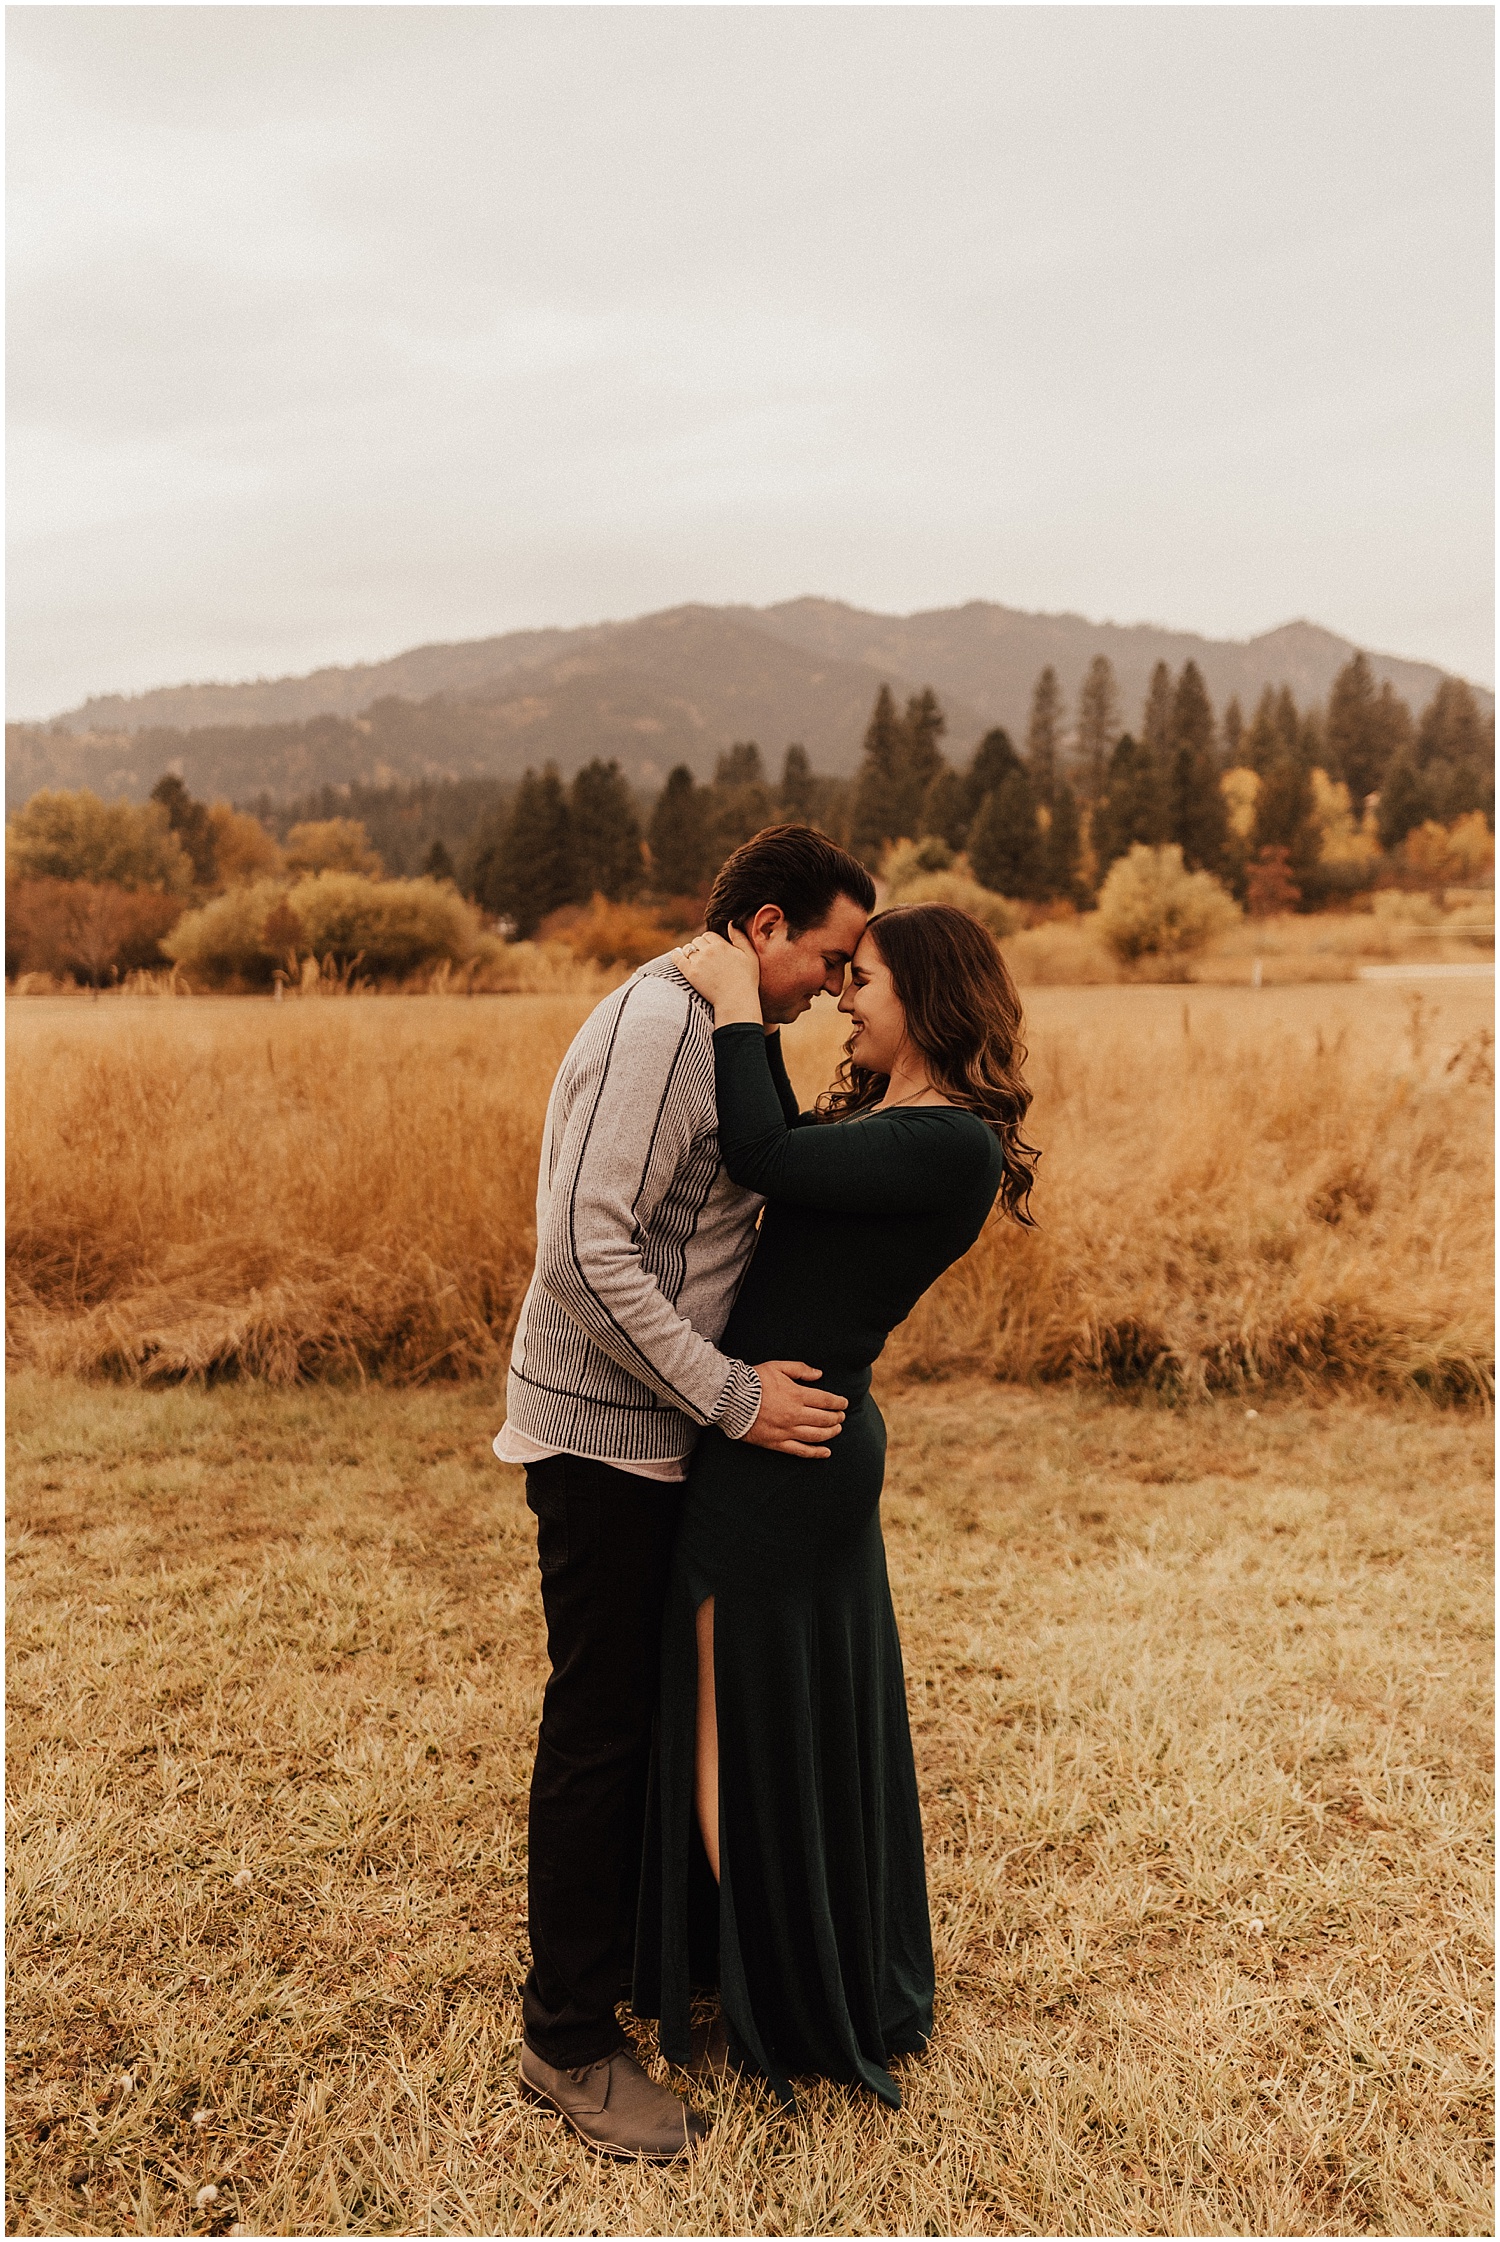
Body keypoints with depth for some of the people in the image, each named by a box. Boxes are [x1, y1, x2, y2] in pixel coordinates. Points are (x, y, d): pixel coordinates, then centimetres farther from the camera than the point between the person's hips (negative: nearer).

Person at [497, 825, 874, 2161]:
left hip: (667, 1434, 9)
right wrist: (733, 1394, -23)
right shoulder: (657, 1024, -19)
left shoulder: (718, 1032, 13)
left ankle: (639, 1959, 37)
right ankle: (568, 2038, 18)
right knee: (600, 1728, 2)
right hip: (604, 1436, -9)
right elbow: (587, 1252, -27)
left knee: (663, 1712, 19)